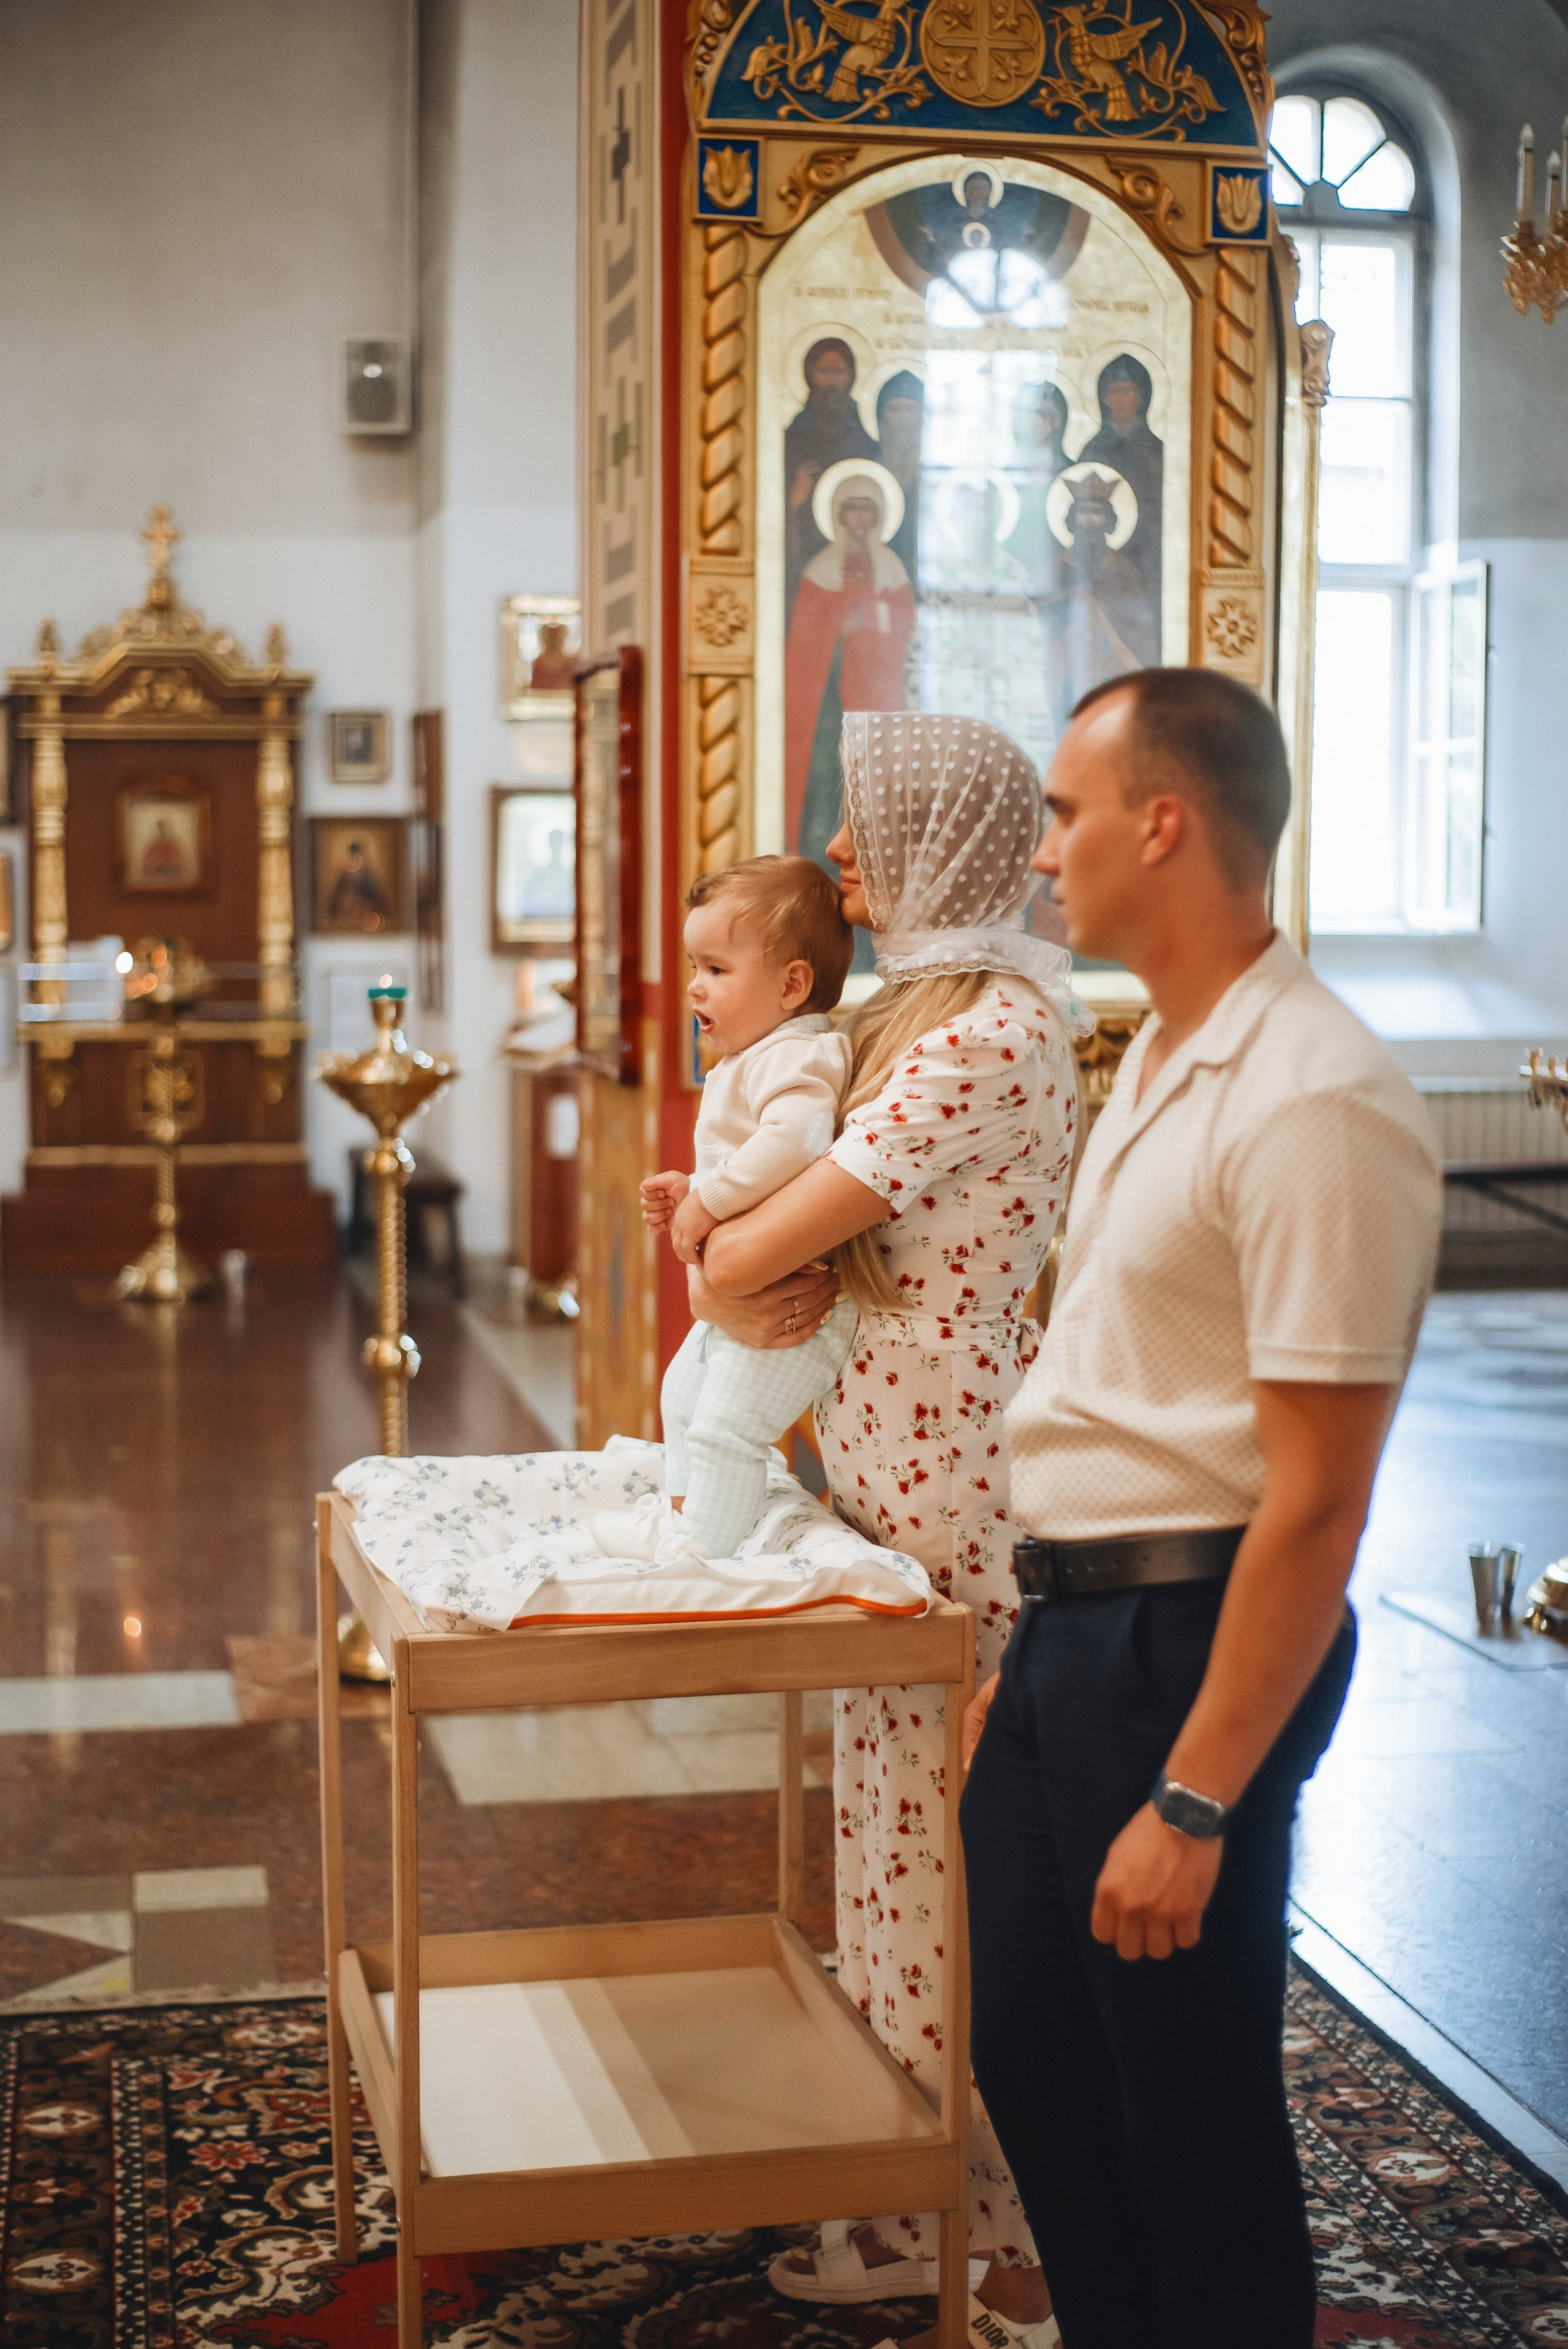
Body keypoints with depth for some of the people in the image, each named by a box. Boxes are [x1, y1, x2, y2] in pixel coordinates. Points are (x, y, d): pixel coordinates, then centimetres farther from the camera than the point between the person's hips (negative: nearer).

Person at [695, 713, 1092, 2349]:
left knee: (963, 1864, 1)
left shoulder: (992, 1032, -20)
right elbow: (782, 1210, 19)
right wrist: (737, 1232, -2)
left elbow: (769, 1246, -22)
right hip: (887, 1478, 10)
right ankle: (920, 2214, 30)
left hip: (960, 1497, -10)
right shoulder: (922, 1005, 12)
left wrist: (726, 1277, -1)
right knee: (901, 1840, 16)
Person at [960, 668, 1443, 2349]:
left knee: (1189, 2104, 5)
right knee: (1032, 2059, 19)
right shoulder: (1159, 1063, 11)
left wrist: (1196, 1799, -21)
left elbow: (1316, 1499, -22)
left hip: (1185, 1642, -9)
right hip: (1073, 1626, 9)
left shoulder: (1313, 1104, -20)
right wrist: (1032, 1653, 18)